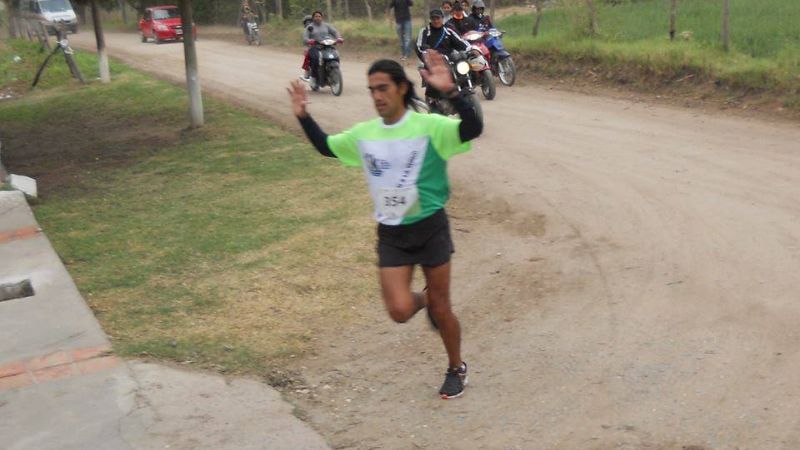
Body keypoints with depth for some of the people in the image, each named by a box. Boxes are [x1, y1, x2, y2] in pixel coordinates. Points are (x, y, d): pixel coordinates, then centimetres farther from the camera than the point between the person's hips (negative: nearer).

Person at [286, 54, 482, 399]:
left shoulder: (428, 126, -15)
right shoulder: (363, 134, 1)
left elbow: (473, 129, -31)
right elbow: (326, 147, 17)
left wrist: (450, 91, -44)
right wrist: (303, 117, 4)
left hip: (430, 228, -3)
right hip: (391, 234, 4)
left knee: (440, 309, 8)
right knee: (400, 311, -7)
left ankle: (457, 369, 34)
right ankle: (424, 299, 31)